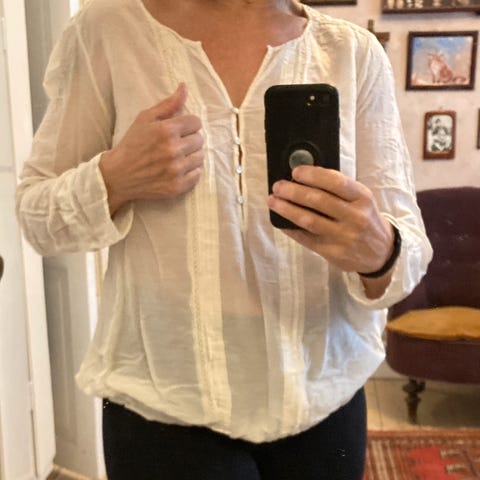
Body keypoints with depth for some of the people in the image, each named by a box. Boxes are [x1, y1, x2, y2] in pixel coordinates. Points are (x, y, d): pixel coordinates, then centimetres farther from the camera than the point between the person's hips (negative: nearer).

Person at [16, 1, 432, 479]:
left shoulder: (356, 53, -5)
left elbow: (408, 244, -6)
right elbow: (36, 217, -1)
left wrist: (378, 252, -28)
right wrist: (113, 177, -21)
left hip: (325, 402, 3)